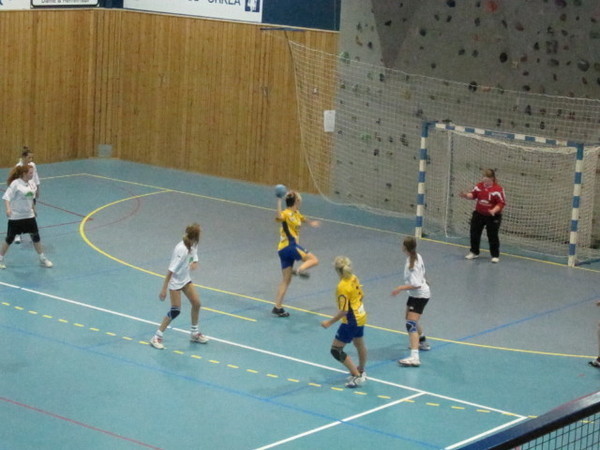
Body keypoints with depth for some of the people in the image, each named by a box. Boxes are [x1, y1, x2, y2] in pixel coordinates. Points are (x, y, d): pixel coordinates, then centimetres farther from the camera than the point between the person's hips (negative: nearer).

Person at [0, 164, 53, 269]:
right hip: (15, 216, -5)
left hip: (29, 215, 5)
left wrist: (33, 209, 24)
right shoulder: (16, 184, -16)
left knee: (35, 236, 7)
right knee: (10, 238, 4)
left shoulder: (31, 183, 3)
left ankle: (42, 259, 19)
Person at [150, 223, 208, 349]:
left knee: (196, 303, 8)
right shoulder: (181, 250, -32)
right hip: (175, 281, -8)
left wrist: (195, 263, -17)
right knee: (175, 311, -7)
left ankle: (194, 333, 28)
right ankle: (156, 337, 5)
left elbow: (194, 255, 9)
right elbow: (171, 270, -29)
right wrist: (164, 289, -27)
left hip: (185, 279, 8)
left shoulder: (193, 245, -9)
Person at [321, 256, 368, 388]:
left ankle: (357, 376, -2)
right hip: (360, 316, 9)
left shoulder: (343, 287, -27)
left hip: (351, 321, -9)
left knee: (336, 350, -2)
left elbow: (343, 311, -26)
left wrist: (330, 322, -18)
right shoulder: (354, 279, -4)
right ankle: (361, 371, 47)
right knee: (360, 344, 27)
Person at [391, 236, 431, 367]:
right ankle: (423, 342, 53)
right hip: (415, 294, 10)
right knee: (409, 317, 30)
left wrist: (401, 288, -29)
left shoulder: (412, 265, -26)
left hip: (419, 295, -10)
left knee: (411, 324, -19)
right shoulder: (417, 257, 0)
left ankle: (414, 357, -29)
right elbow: (422, 272, 16)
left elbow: (416, 284, -30)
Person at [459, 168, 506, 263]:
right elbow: (473, 195, 8)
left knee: (492, 236, -2)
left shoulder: (498, 189, -19)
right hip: (479, 214, 5)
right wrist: (466, 195, -11)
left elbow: (501, 203, -18)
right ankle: (474, 252, 30)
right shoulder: (479, 185, -1)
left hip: (492, 216, -5)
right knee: (474, 233, 12)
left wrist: (494, 210, -30)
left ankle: (495, 255, 12)